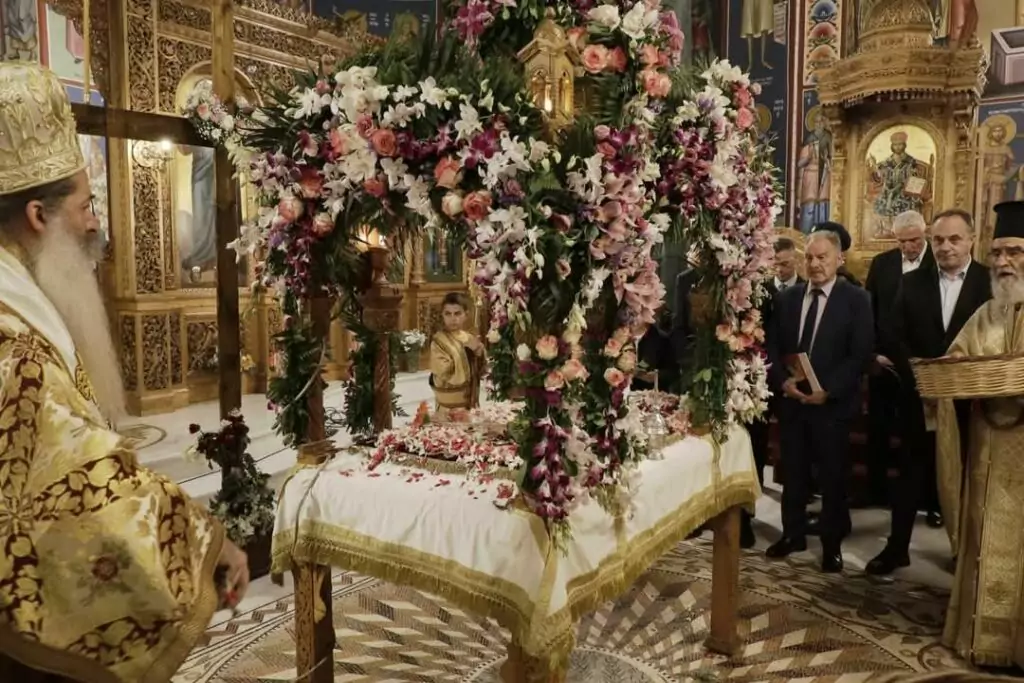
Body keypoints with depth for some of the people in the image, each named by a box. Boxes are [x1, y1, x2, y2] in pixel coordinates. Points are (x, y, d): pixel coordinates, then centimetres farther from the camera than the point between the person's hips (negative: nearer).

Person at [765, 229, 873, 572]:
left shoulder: (856, 299, -4)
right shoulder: (786, 298, 8)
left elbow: (860, 354, -9)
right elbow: (772, 347, 7)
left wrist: (828, 390, -18)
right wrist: (782, 381, -10)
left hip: (832, 402, -3)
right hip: (791, 399, 3)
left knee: (833, 476, 7)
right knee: (793, 472, 13)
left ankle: (832, 544, 23)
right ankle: (793, 533, 28)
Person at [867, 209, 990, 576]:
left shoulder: (991, 282, -4)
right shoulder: (912, 282, 2)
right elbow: (892, 335, -2)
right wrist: (917, 369, -15)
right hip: (920, 395, 1)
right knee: (912, 472, 10)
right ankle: (897, 546, 18)